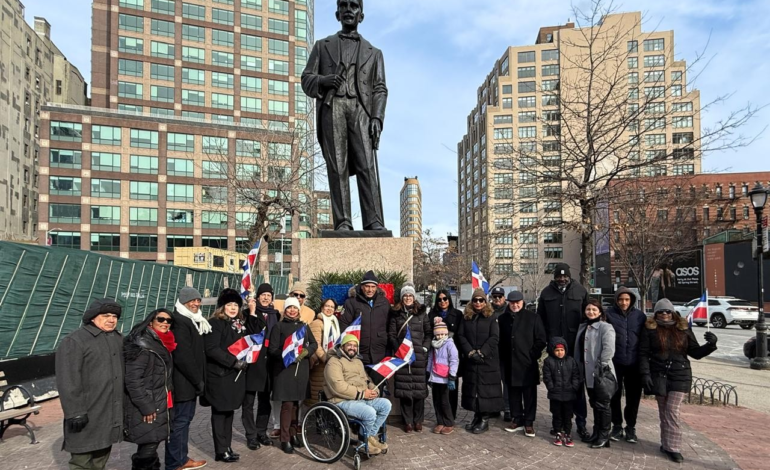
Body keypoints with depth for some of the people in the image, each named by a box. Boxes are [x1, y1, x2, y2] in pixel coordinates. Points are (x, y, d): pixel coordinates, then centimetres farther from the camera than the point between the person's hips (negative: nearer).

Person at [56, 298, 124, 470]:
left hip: (112, 413, 7)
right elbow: (68, 381, -17)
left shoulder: (118, 339, 13)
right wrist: (75, 412, -20)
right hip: (87, 415, -7)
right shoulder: (74, 341, -11)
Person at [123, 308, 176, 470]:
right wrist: (145, 406, -22)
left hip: (159, 406, 9)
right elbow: (133, 379, -21)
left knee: (151, 447, 16)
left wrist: (165, 400, 16)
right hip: (146, 409, -9)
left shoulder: (162, 344, 13)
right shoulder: (142, 345, -15)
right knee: (148, 448, -6)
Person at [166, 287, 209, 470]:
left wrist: (198, 379, 11)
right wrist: (198, 380, -16)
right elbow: (183, 357, -23)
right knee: (179, 421, -1)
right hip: (183, 382, -10)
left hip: (189, 381, 10)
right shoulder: (179, 321, -17)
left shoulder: (192, 321, 15)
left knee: (185, 419, 16)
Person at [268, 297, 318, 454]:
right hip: (284, 368, -4)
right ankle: (285, 440, 3)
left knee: (296, 402, 11)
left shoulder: (303, 326, 13)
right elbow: (272, 349, -6)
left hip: (301, 368, 4)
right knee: (287, 403, -6)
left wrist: (306, 351, -9)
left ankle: (293, 434, 23)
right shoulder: (279, 326, -1)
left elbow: (314, 343, 11)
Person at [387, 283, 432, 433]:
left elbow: (429, 333, 9)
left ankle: (418, 421, 14)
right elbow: (391, 334, 6)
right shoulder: (395, 314, 8)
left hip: (419, 356, 0)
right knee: (404, 388, 0)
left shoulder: (422, 312, 9)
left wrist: (424, 348, -3)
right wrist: (398, 349, -5)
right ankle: (407, 421, 11)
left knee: (419, 388, 1)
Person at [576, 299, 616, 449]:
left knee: (602, 404, 1)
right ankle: (596, 433, 27)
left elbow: (609, 349, -20)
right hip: (588, 373, 8)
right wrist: (579, 368, 12)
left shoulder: (605, 327, -11)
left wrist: (601, 366, -21)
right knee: (594, 404, 16)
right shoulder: (583, 327, 14)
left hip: (601, 373, -8)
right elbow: (579, 349, 17)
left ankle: (604, 437, 11)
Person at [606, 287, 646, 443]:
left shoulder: (640, 315, 2)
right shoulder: (609, 314, -5)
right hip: (615, 362, -1)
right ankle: (617, 426, 24)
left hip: (634, 363, 2)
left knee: (633, 397, 10)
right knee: (614, 395, 8)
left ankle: (631, 427, 26)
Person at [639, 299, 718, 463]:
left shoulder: (684, 329, 6)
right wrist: (645, 374, -11)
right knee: (663, 410, 7)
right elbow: (643, 354, -3)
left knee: (672, 409, -7)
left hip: (680, 374, 0)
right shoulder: (650, 329, 0)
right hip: (658, 375, 0)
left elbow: (696, 353, 8)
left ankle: (672, 447, 0)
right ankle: (667, 444, 18)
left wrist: (711, 344, -9)